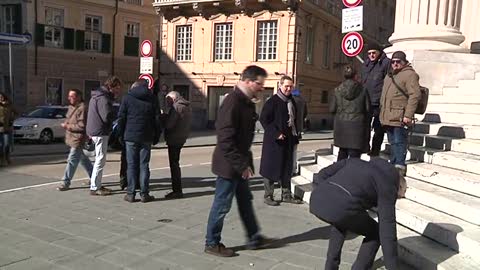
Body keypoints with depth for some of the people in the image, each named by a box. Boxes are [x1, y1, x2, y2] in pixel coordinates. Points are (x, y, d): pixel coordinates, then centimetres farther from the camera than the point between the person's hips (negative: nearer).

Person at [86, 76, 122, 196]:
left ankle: (97, 185, 24)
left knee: (100, 159, 17)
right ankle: (94, 188, 1)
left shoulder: (97, 96, 17)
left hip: (94, 131, 10)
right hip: (100, 132, -10)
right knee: (100, 160, -4)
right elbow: (107, 117, -24)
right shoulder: (103, 98, -17)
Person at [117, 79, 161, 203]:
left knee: (131, 165, 4)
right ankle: (144, 194, 6)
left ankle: (130, 194, 6)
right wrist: (156, 137, 10)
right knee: (144, 165, 5)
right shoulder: (152, 99, 5)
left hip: (130, 137, -1)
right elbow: (157, 119, 4)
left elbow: (121, 118, 0)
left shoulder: (127, 98, 2)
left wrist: (121, 135, 6)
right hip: (146, 138, 1)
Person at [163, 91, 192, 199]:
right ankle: (177, 190, 24)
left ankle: (177, 191, 1)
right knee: (175, 163, 17)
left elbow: (168, 125, -23)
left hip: (174, 139, -10)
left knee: (174, 164, -3)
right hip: (182, 138, 10)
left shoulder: (176, 107, -16)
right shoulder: (187, 107, 14)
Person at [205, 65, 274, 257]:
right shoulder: (232, 102, -21)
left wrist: (245, 162, 14)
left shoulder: (247, 103, 9)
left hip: (239, 164, 10)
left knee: (245, 201, 19)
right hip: (229, 164, -10)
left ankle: (254, 238, 33)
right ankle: (212, 244, 20)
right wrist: (241, 165, -23)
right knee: (222, 205, 4)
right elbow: (225, 139, -26)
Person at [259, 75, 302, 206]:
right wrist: (276, 134, -18)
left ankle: (286, 195, 24)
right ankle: (268, 196, 12)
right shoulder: (273, 101, -11)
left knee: (287, 168, 13)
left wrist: (295, 135, 11)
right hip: (274, 141, -7)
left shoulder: (291, 101, 12)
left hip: (288, 140, 8)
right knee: (271, 168, 1)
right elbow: (263, 119, -14)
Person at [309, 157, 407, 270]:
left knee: (340, 223, 39)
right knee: (375, 233, 22)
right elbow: (387, 231, 11)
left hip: (317, 201, 6)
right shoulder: (388, 185, 15)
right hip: (341, 209, -6)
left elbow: (320, 176, 25)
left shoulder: (355, 162, 33)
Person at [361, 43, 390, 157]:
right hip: (366, 102, 6)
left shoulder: (386, 63, -4)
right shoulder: (366, 64, 17)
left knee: (378, 128, 3)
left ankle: (375, 149, 11)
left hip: (379, 102, -6)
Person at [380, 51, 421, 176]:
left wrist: (408, 115, -21)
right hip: (388, 117, 9)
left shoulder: (409, 74, -6)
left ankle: (399, 167, -6)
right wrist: (382, 113, 22)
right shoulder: (389, 76, 21)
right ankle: (393, 165, 25)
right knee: (393, 143, 16)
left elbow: (415, 95, -16)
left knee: (399, 142, -9)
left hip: (399, 117, -8)